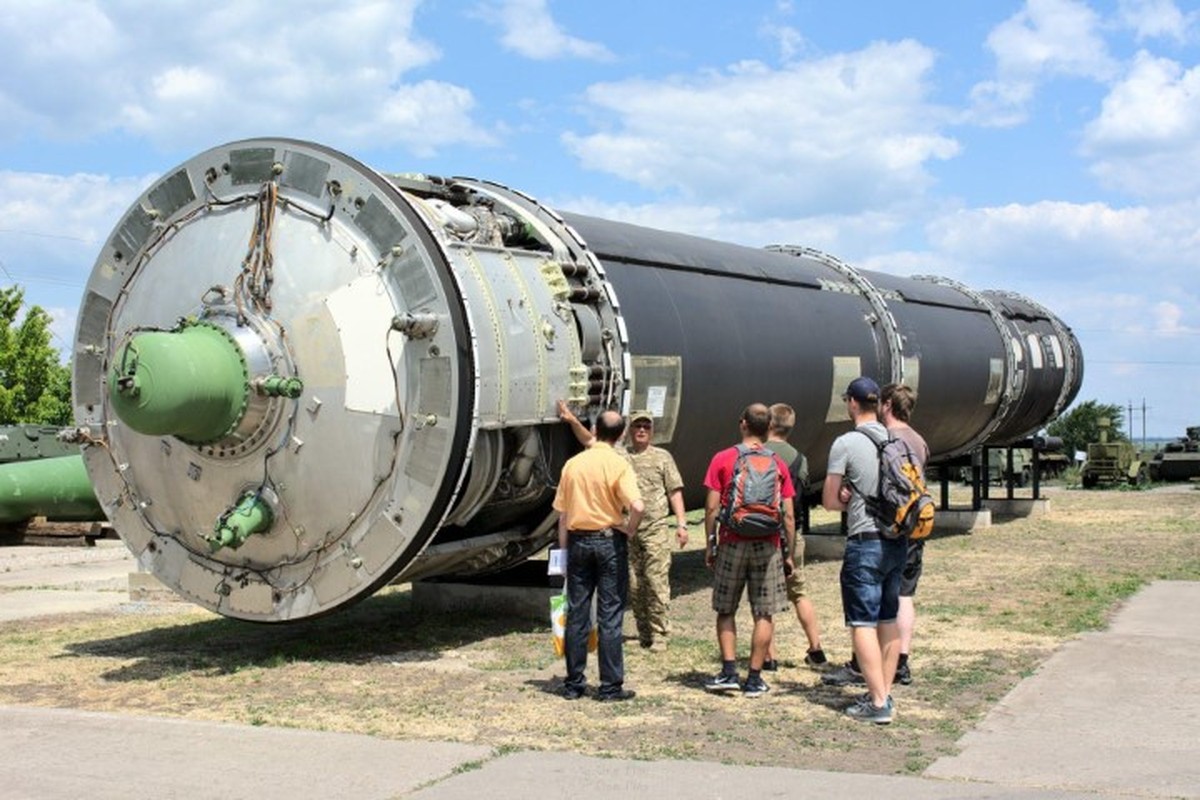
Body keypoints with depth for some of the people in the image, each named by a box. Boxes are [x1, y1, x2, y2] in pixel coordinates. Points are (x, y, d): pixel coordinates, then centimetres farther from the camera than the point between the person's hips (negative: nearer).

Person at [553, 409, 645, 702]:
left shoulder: (573, 464, 4)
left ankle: (574, 683, 13)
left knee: (576, 614, 8)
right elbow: (637, 506, -23)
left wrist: (564, 551, 13)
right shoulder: (618, 465, -9)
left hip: (578, 541, 4)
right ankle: (611, 685, 3)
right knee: (610, 616, 1)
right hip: (609, 540, -4)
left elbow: (562, 515, 6)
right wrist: (629, 529, -4)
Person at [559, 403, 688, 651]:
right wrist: (573, 421, -13)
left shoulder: (662, 457, 8)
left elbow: (675, 491, 6)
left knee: (657, 582, -7)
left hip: (656, 529, -2)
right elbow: (590, 442, 2)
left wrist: (681, 523, -1)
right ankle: (644, 633, 19)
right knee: (633, 585, 7)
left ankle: (660, 635, -1)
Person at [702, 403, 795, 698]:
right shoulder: (778, 463, 3)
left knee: (726, 610, 11)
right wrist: (790, 553, 10)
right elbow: (788, 515, 3)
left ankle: (729, 671, 2)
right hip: (767, 546, 1)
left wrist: (710, 544, 6)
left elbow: (712, 508, -4)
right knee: (764, 615, 6)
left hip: (732, 544, -1)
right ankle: (754, 679, 6)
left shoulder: (722, 459, -1)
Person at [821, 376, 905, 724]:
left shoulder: (846, 443, -11)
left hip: (865, 542, -7)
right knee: (888, 619, 14)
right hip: (897, 541, 7)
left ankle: (877, 703, -8)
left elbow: (829, 501, -9)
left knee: (863, 623, -4)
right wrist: (858, 497, 6)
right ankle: (885, 693, 21)